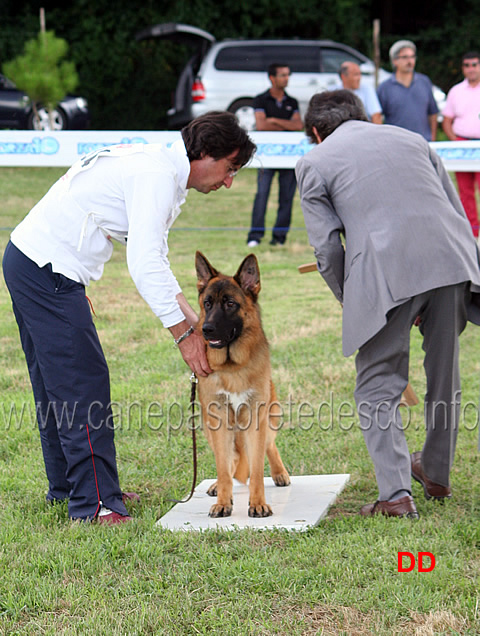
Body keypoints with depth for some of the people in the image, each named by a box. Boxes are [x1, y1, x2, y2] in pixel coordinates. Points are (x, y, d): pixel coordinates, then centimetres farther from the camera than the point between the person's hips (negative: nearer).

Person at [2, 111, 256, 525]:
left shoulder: (162, 170, 15)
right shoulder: (157, 176, -17)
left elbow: (156, 261, 20)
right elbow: (144, 264, -24)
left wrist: (193, 318, 12)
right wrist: (184, 334, -20)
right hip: (47, 269, -11)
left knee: (57, 381, 17)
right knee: (83, 382, -10)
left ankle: (67, 484, 27)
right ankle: (94, 502, -9)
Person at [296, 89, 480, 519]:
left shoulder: (314, 163, 14)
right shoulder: (411, 139, 26)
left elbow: (327, 249, 6)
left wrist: (354, 305, 17)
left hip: (386, 274, -4)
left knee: (378, 389, 6)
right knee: (445, 378, 20)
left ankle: (395, 494, -5)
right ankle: (437, 476, 34)